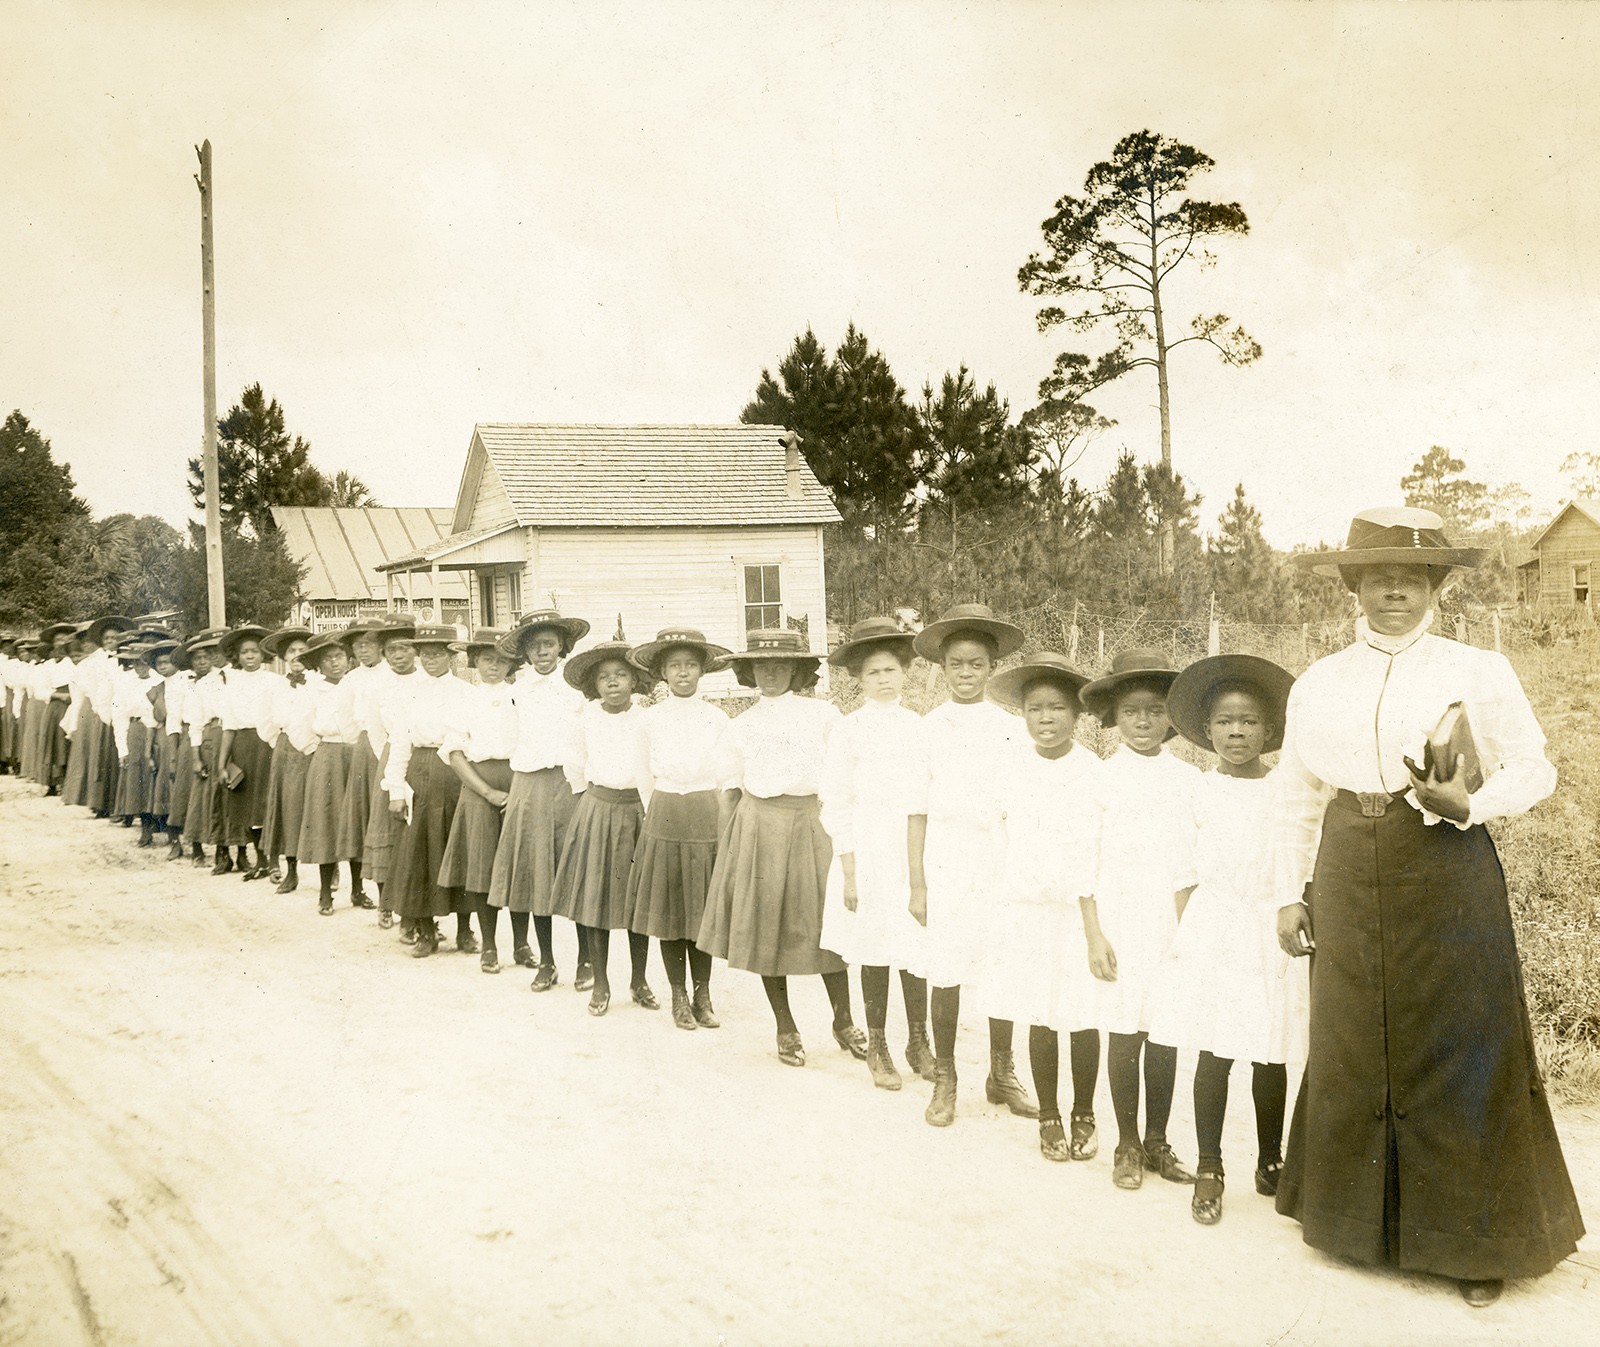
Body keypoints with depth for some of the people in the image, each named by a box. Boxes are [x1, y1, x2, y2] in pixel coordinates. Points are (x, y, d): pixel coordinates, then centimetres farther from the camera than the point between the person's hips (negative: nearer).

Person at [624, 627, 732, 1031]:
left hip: (707, 818, 0)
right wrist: (662, 815, 11)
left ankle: (702, 994, 17)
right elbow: (646, 776, 11)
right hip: (664, 819, 0)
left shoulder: (717, 718, 0)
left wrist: (713, 818, 6)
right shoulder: (650, 718, 0)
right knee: (668, 909, 4)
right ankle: (679, 995, 17)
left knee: (703, 909, 5)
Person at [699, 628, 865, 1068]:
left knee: (824, 924, 1)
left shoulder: (823, 714, 5)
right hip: (757, 827, 1)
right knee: (767, 928, 5)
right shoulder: (740, 726, 9)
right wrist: (727, 847, 3)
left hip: (812, 823, -1)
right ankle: (786, 1028, 20)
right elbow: (729, 790, 9)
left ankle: (844, 1022, 19)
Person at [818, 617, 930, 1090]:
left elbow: (932, 794, 11)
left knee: (918, 946, 6)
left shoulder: (919, 726, 6)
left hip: (915, 849, 3)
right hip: (868, 849, -3)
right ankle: (877, 1048, 18)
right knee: (875, 950, 4)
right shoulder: (849, 730, -3)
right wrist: (849, 871, -7)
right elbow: (836, 803, -3)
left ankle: (919, 1042, 22)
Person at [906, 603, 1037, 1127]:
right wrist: (917, 883, 0)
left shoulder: (1011, 728, 4)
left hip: (1001, 858, 1)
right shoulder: (929, 728, 2)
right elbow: (917, 811, 3)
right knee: (946, 972, 1)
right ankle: (944, 1079, 17)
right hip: (945, 860, -1)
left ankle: (1002, 1074, 24)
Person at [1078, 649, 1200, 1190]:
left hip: (1174, 921, 2)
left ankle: (1157, 1143, 20)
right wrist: (1094, 935, -5)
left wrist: (1188, 925, -1)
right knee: (1125, 1034, 2)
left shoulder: (1188, 779, 4)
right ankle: (1127, 1146, 15)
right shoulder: (1103, 777, 0)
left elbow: (1197, 862, 7)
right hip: (1118, 918, -2)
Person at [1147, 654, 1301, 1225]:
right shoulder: (1199, 791, 5)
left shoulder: (1285, 792, 5)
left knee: (1271, 1055, 6)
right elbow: (1182, 869, 8)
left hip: (1270, 931, 1)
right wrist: (1182, 933, 4)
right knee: (1213, 1054, -2)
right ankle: (1208, 1169, 7)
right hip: (1212, 929, -1)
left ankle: (1270, 1164, 22)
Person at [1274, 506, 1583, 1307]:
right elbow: (1298, 801, 12)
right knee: (1350, 1049, 10)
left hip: (1447, 876, -3)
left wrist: (1468, 804, -17)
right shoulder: (1316, 686, 6)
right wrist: (1290, 894, 7)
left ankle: (1476, 1239, 18)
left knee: (1460, 1053, 3)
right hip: (1349, 885, 3)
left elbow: (1534, 770, 2)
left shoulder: (1478, 672, -2)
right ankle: (1350, 1216, 27)